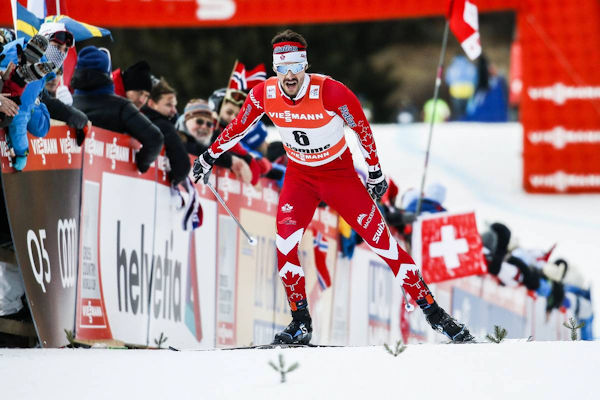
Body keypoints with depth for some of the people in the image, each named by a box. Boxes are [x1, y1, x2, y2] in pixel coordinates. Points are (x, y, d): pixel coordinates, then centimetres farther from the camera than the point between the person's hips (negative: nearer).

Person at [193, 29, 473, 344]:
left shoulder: (331, 93, -27)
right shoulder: (264, 94, -15)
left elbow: (362, 129, -11)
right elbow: (238, 126, 5)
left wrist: (375, 173, -1)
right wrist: (209, 156, 15)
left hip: (340, 173, -3)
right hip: (299, 175, 3)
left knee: (380, 239, -7)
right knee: (285, 241, -19)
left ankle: (432, 311, 2)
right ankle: (301, 324, -6)